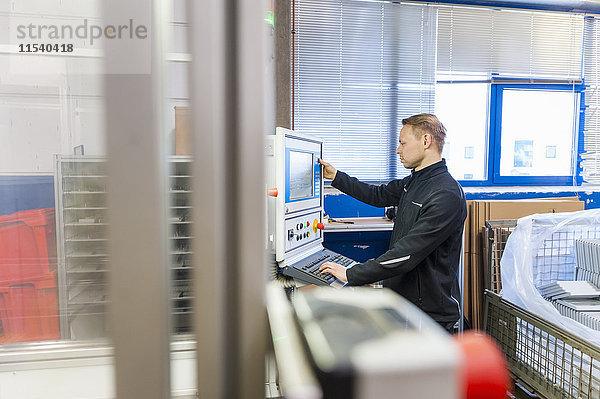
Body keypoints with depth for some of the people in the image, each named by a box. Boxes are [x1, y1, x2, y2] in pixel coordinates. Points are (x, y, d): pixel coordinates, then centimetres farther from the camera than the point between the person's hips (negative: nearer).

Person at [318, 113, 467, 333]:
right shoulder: (412, 182, 10)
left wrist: (351, 274, -24)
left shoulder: (446, 195, -21)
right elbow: (379, 195, 27)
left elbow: (407, 254, -26)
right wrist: (335, 176, 27)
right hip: (401, 301, 8)